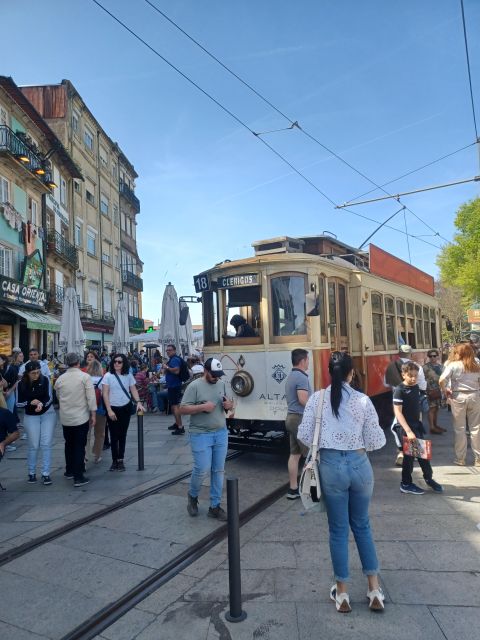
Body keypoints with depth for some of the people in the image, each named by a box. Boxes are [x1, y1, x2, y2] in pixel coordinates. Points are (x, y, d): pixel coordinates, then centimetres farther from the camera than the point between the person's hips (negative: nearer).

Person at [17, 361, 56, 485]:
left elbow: (49, 397, -13)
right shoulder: (22, 384, -9)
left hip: (48, 414, -1)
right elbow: (19, 402, -3)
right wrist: (31, 402, -22)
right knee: (33, 446, 5)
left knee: (46, 444, -3)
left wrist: (42, 404, -33)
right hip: (31, 417, 1)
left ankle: (46, 474, 3)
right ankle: (31, 472, 22)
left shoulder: (45, 380, -12)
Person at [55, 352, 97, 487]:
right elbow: (91, 397, -13)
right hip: (81, 417, -4)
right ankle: (78, 477, 1)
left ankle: (69, 471, 32)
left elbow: (58, 397, 14)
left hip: (65, 417, 4)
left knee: (69, 444, 20)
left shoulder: (60, 379, 1)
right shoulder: (85, 376, -11)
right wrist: (93, 414, -5)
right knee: (79, 446, 1)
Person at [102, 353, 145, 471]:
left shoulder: (128, 375, 2)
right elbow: (105, 394, -9)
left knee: (122, 435, 9)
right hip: (113, 408, -2)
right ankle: (115, 460, 16)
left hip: (125, 408, 3)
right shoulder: (108, 376, -7)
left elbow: (134, 390, 5)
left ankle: (120, 459, 20)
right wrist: (109, 410, -15)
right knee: (114, 436, 3)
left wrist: (138, 402, -11)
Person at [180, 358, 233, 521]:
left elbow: (227, 404, 19)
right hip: (201, 435, -6)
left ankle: (215, 507, 22)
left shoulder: (221, 384, 9)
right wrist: (203, 407, -23)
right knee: (202, 470, -4)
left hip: (221, 434, 6)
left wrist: (229, 405, -4)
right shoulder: (194, 386, -10)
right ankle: (192, 496, 26)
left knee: (218, 471, 9)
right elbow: (183, 409, -11)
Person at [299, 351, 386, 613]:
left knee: (338, 530, 13)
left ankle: (342, 593, 26)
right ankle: (374, 589, 30)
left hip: (331, 466, -1)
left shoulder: (317, 398, -7)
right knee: (362, 526, 21)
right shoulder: (363, 400, -6)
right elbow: (376, 441, -2)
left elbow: (305, 436, -5)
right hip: (359, 465, 1)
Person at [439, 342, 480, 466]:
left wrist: (445, 391, -2)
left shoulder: (453, 365, -6)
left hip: (458, 397, -3)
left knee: (460, 429, 7)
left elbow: (441, 380, -17)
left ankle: (460, 458, 15)